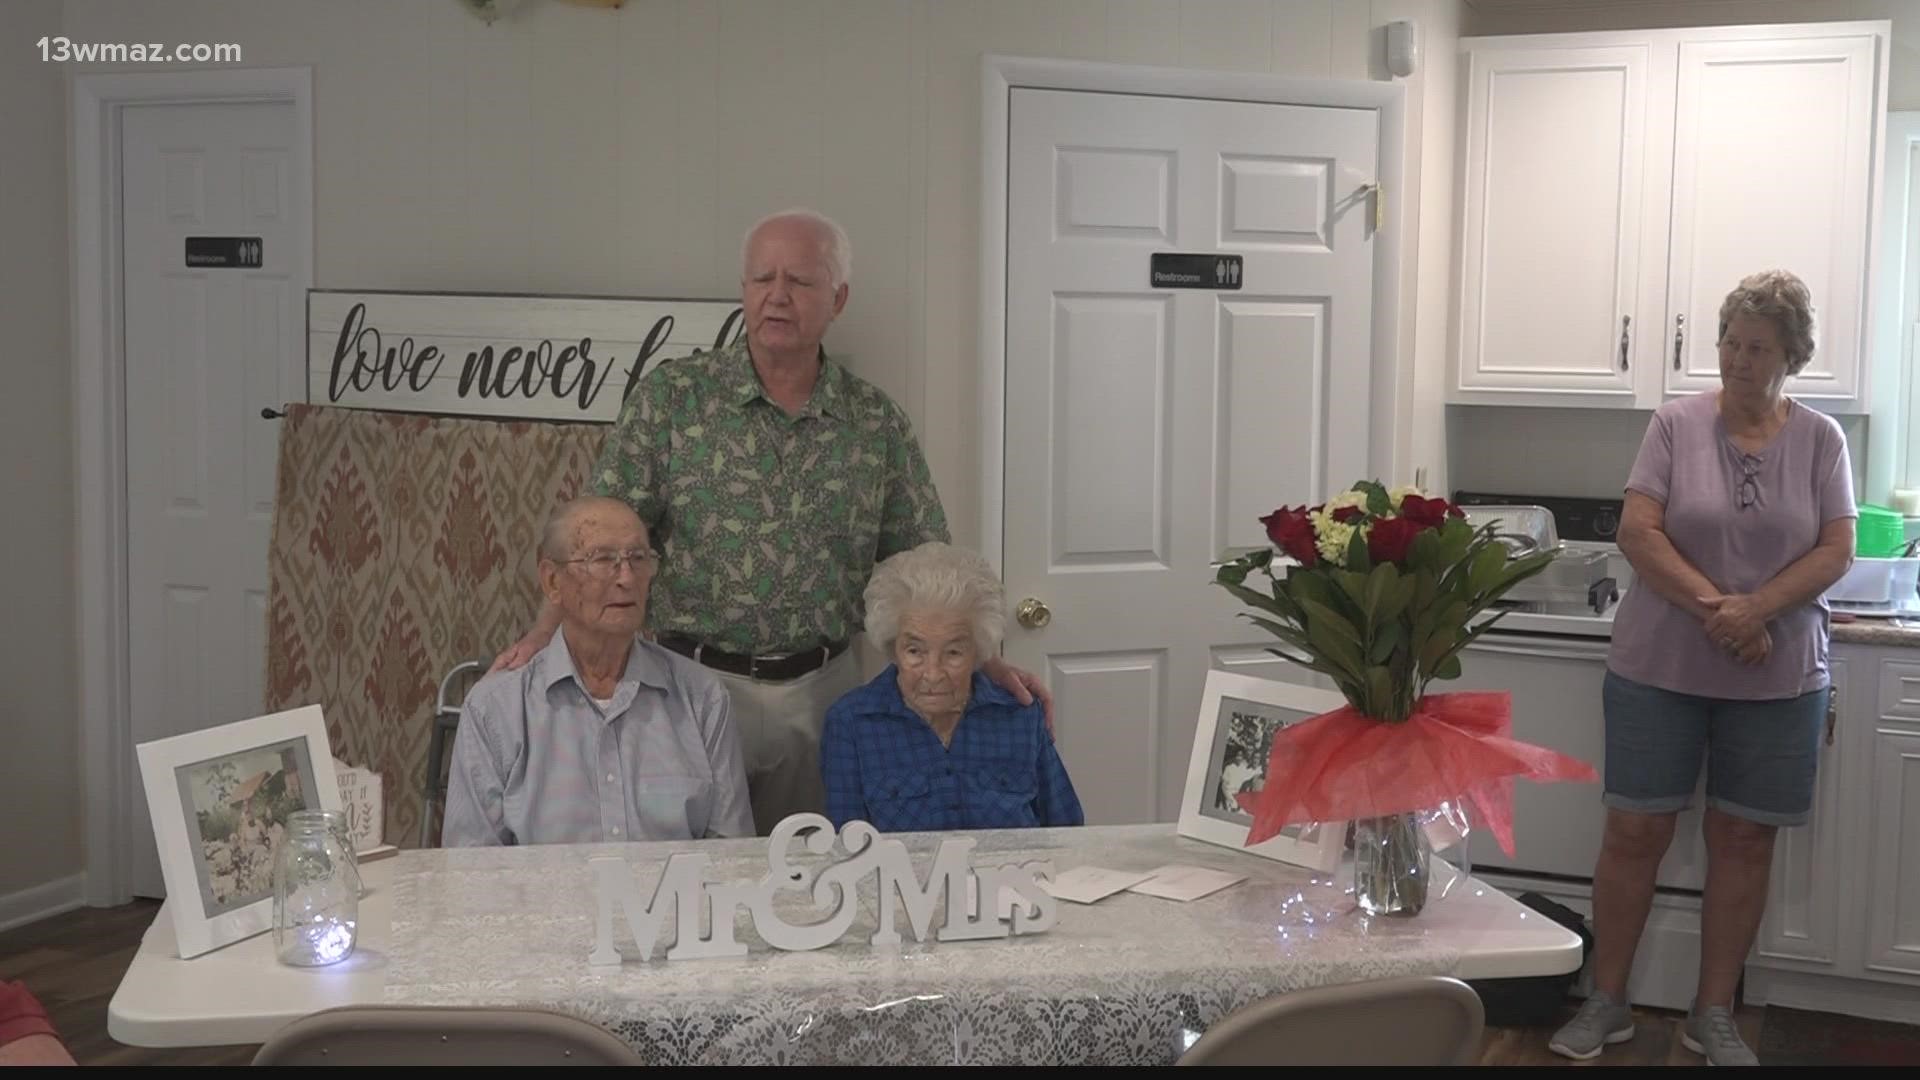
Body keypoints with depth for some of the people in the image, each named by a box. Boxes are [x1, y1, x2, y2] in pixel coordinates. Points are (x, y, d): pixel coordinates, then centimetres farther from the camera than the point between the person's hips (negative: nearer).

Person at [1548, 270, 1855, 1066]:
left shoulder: (1820, 439, 3)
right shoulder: (1676, 425, -2)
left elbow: (1836, 552, -4)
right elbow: (1638, 533, -9)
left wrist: (1758, 609, -19)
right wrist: (1714, 605, -20)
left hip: (1778, 680, 1)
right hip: (1659, 669, -1)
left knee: (1744, 841, 8)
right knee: (1634, 831, 3)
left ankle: (1713, 1015, 21)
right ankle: (1606, 1003, 17)